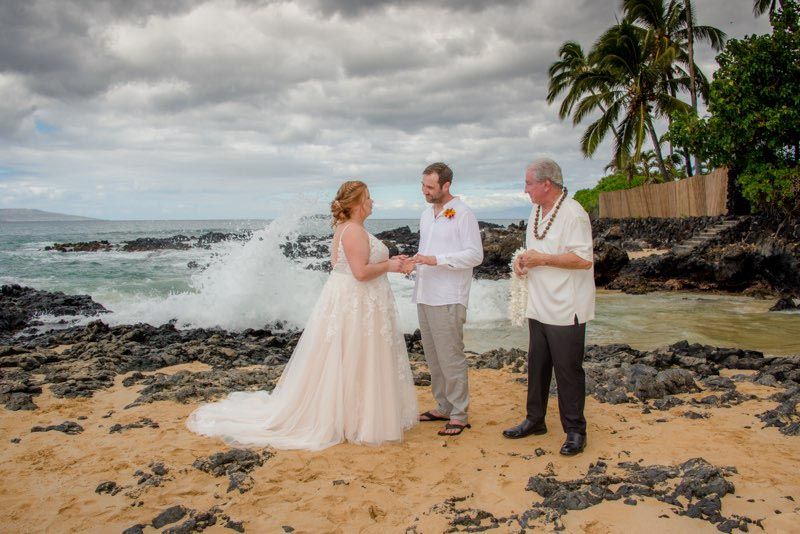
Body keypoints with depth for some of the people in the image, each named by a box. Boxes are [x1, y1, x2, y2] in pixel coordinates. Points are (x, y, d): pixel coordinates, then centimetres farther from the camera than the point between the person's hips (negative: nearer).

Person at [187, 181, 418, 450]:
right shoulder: (355, 231, -19)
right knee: (350, 364, -1)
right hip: (354, 305, -10)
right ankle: (355, 420, 10)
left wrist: (388, 261, 11)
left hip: (347, 300, 10)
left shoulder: (346, 228, 13)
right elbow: (361, 272, -25)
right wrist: (388, 267, -10)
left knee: (338, 363, 15)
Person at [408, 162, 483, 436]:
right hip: (424, 296, 8)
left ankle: (459, 415, 5)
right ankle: (443, 406, 23)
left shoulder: (462, 214, -7)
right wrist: (413, 262, 5)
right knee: (433, 355, 12)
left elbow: (475, 255, -12)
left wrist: (436, 260, -19)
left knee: (451, 357, -5)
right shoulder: (426, 214, 17)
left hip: (448, 299, -8)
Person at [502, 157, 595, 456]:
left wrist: (541, 259, -19)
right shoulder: (536, 211, 12)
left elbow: (584, 260, -22)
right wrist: (523, 259, 1)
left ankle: (575, 430, 15)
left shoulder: (573, 213, -16)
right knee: (536, 365, 17)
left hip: (565, 310, -9)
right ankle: (535, 420, 31)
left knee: (568, 370, 1)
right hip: (539, 306, 9)